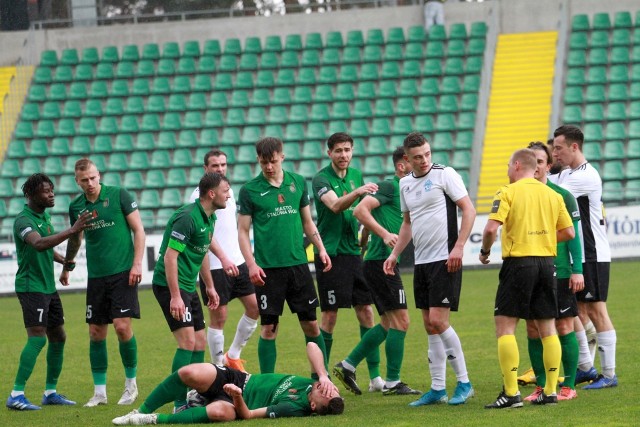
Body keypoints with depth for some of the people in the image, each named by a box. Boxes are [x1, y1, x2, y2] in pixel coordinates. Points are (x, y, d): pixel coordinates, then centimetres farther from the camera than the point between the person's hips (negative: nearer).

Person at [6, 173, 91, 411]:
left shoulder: (44, 216, 12)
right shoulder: (24, 220, -17)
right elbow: (38, 244, -38)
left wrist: (63, 260, 13)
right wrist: (71, 231, -45)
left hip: (48, 287, 9)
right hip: (31, 286, -9)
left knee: (58, 338, 11)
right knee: (37, 338, -18)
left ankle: (50, 392, 20)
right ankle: (16, 395, -19)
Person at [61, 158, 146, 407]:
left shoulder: (119, 196, -6)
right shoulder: (76, 206, 6)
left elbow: (138, 230, -3)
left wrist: (137, 263, -10)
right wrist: (66, 267, 30)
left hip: (123, 273, -4)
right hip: (95, 276, 4)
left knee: (122, 326, -12)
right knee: (96, 332, 3)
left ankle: (131, 384, 5)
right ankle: (100, 391, 11)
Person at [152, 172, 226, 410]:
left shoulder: (209, 218, 10)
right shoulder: (187, 217, -20)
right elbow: (170, 256, -23)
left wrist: (209, 286, 27)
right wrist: (175, 296, -26)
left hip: (188, 286, 10)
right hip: (170, 284, -10)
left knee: (200, 343, 11)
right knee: (188, 341, -15)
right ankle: (180, 403, -13)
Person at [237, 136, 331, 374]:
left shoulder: (297, 182, 8)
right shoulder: (250, 190, -1)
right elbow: (243, 231, 0)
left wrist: (321, 249, 5)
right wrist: (251, 264, -10)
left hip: (298, 263, 3)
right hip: (267, 268, -3)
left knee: (311, 325, 4)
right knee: (269, 328, -1)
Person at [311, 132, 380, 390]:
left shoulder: (356, 175, 11)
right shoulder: (322, 179, -10)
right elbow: (335, 205, -28)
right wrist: (357, 192, -44)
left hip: (354, 252, 6)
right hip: (331, 253, -6)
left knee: (366, 311, 3)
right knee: (330, 315, -5)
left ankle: (375, 376, 6)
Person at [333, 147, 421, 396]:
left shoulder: (404, 191, 19)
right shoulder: (390, 187, -9)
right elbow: (360, 210, -20)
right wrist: (385, 234, -27)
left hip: (385, 263, 10)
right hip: (381, 262, -10)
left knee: (388, 324, 15)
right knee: (400, 320, -8)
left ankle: (348, 366, 18)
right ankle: (392, 382, -4)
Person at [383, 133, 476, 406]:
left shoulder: (444, 174, -7)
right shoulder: (405, 183, 14)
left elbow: (468, 210, -9)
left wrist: (458, 247, -16)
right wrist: (395, 254, 16)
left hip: (444, 260, -7)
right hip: (421, 261, 7)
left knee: (438, 320, -13)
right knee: (430, 327, 7)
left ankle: (464, 383, -3)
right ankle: (437, 389, 12)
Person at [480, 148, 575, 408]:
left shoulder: (507, 193, -6)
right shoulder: (553, 195, 10)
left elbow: (491, 228, -15)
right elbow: (569, 232, 10)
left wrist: (484, 251, 3)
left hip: (518, 262, -5)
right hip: (546, 263, 5)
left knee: (505, 326, -2)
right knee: (547, 328, 10)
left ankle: (511, 393, -10)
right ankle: (550, 392, 9)